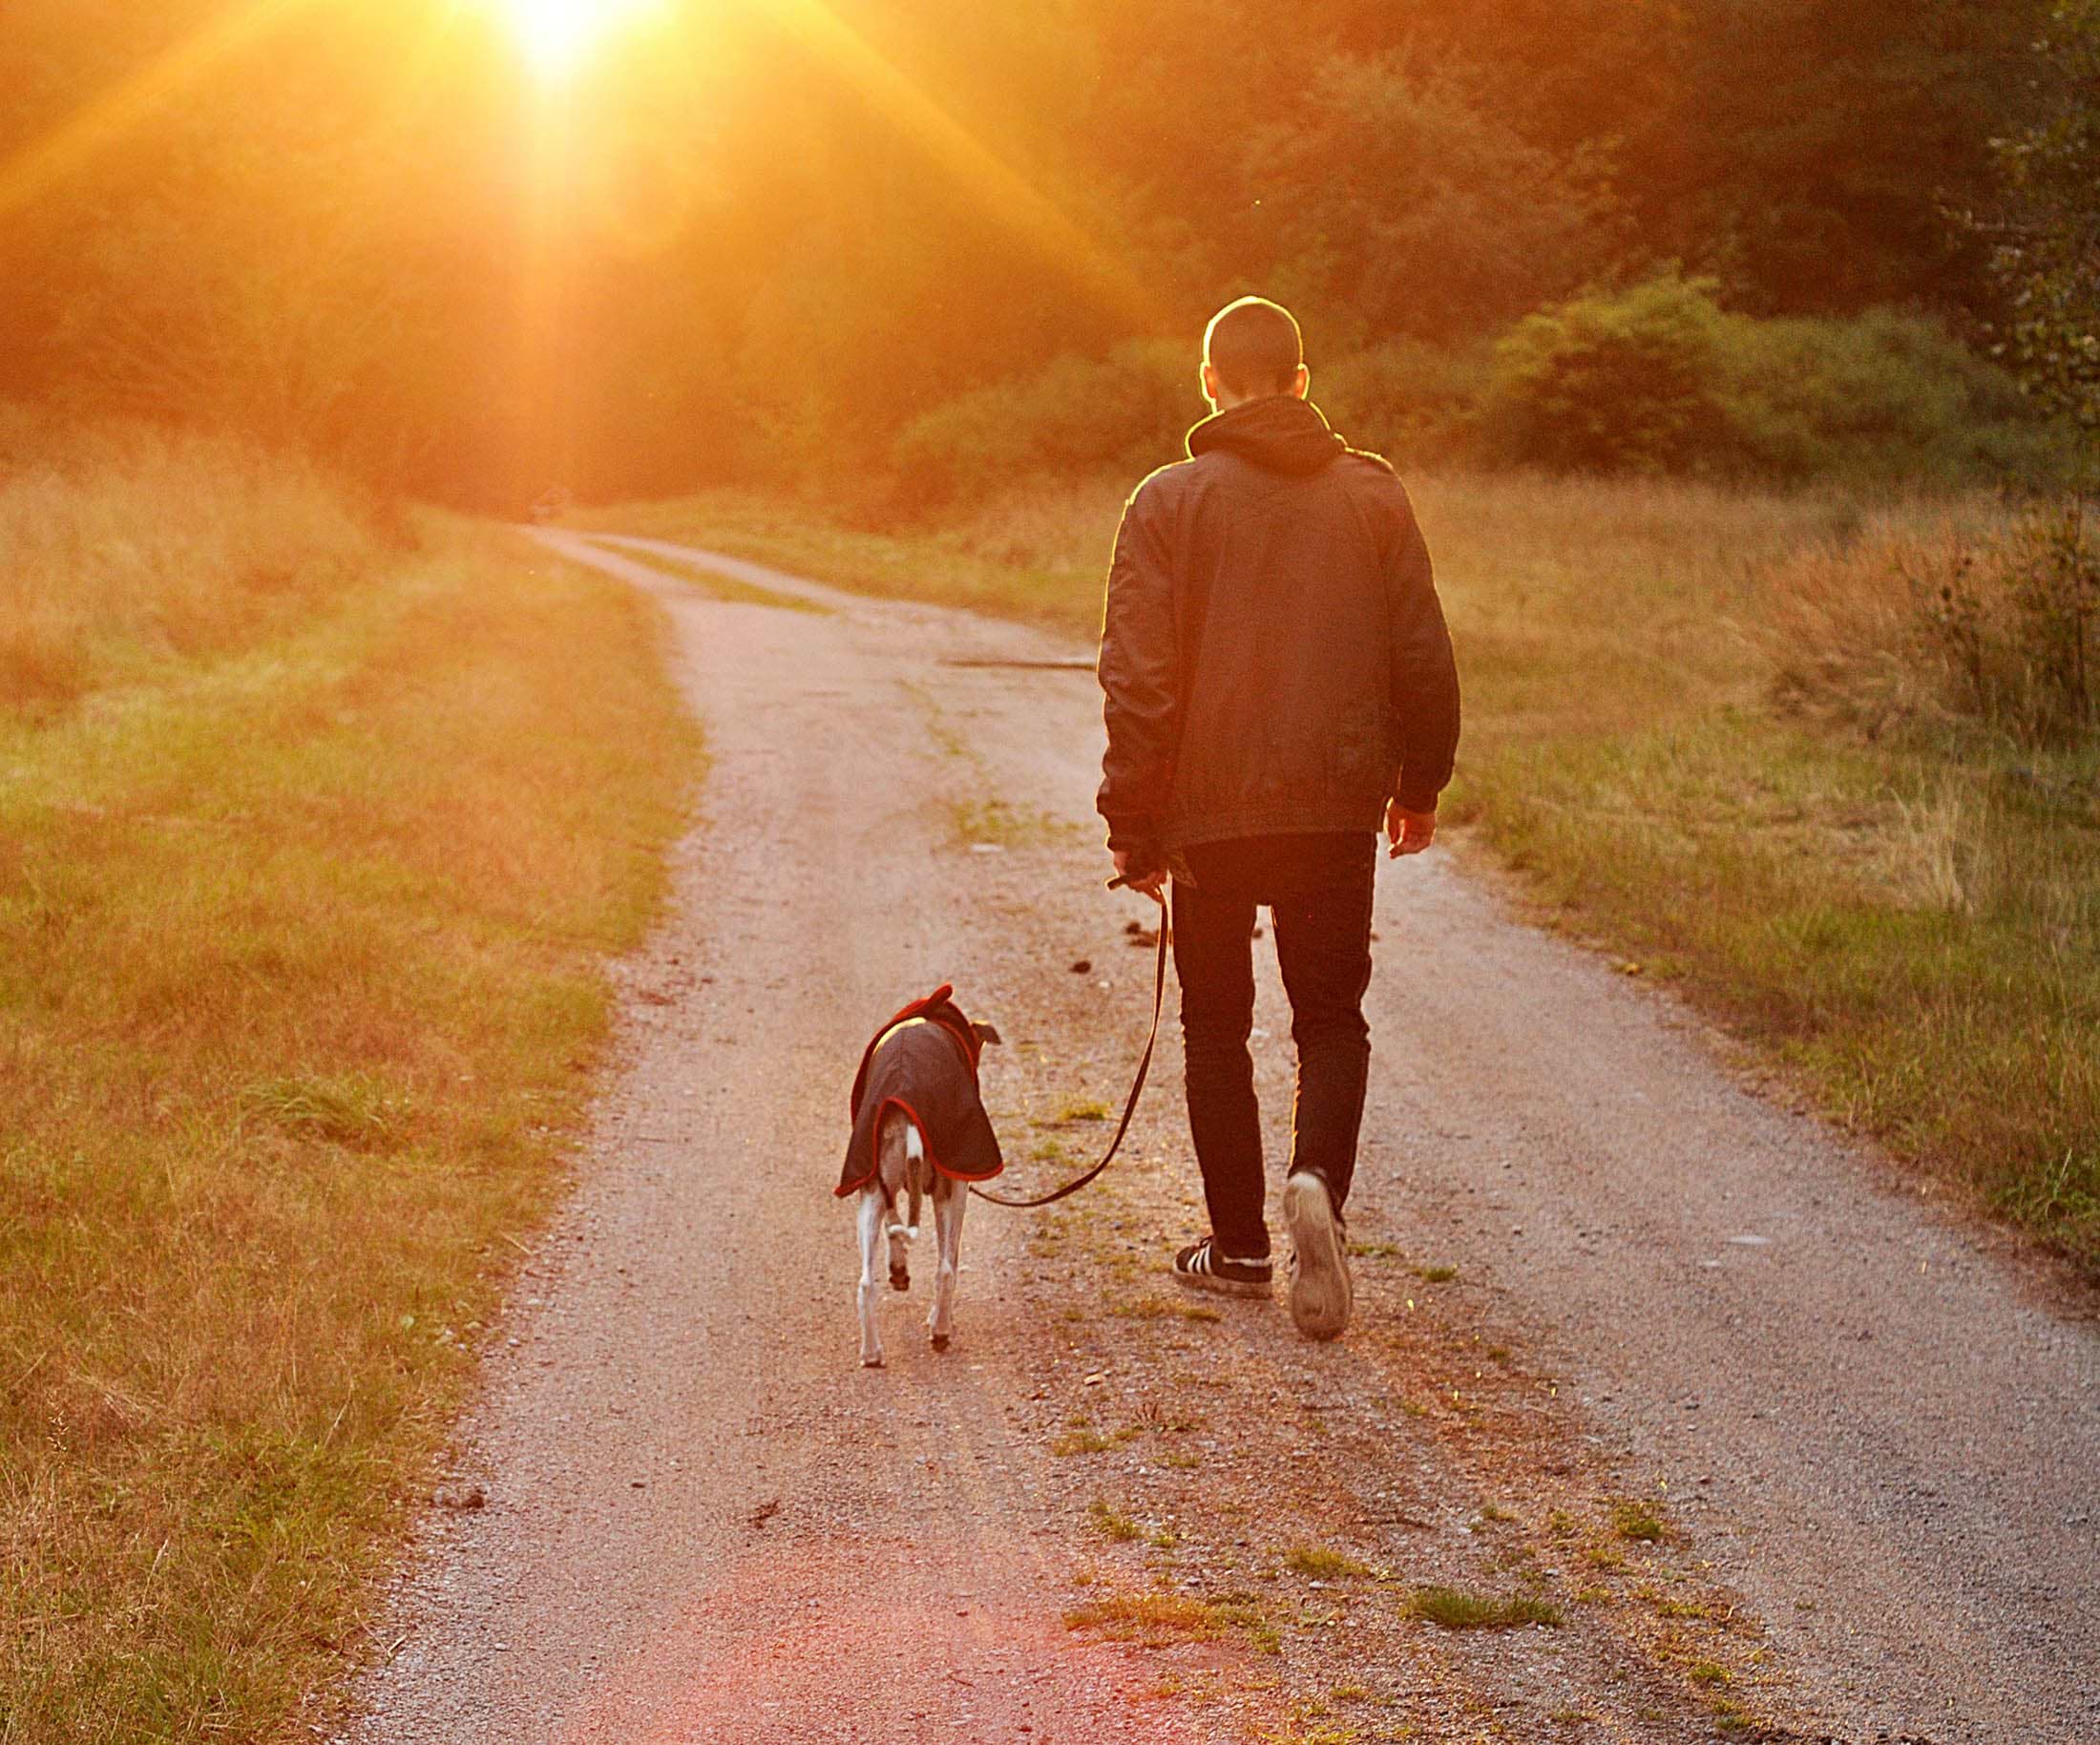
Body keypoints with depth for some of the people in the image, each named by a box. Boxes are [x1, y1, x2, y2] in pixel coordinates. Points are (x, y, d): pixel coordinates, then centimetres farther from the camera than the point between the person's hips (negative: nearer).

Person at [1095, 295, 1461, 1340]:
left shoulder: (1169, 502, -4)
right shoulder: (1373, 495, 3)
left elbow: (1138, 679, -8)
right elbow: (1423, 657, 5)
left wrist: (1134, 827, -2)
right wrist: (1420, 783, 18)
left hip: (1209, 814, -1)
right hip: (1338, 810, 2)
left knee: (1217, 1026, 13)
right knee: (1332, 1016, 13)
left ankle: (1240, 1247, 17)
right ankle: (1318, 1182, -13)